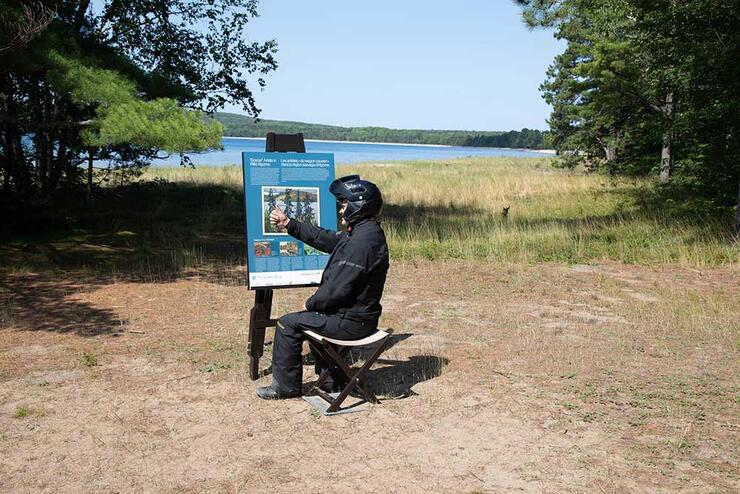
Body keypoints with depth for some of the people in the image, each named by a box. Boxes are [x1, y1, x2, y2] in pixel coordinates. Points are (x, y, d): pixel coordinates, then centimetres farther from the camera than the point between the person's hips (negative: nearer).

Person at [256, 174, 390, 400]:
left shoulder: (362, 241, -26)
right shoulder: (364, 232, 8)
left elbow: (337, 288, -27)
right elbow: (326, 239, 17)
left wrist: (311, 303, -9)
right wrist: (288, 224, 15)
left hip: (351, 321, -10)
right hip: (358, 314, 10)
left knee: (288, 324, 0)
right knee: (314, 317, 33)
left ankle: (285, 385, 14)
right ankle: (331, 379, 36)